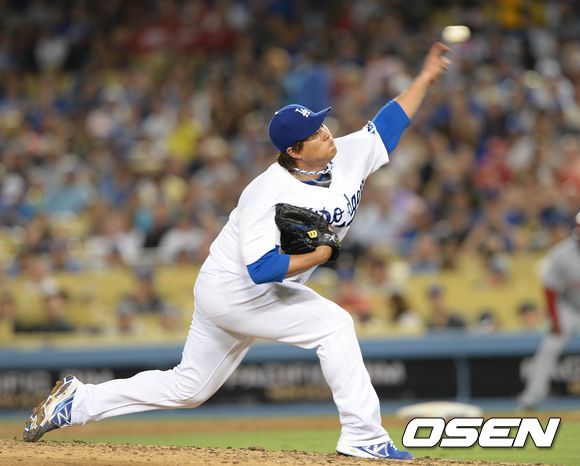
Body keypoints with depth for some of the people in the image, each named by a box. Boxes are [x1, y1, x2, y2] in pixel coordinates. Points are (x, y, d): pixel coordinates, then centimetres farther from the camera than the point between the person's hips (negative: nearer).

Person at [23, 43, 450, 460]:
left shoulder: (348, 158, -4)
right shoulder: (268, 194, -27)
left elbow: (389, 124, 8)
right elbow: (262, 270, -33)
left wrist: (426, 77, 1)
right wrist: (322, 253, -27)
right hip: (232, 290, -9)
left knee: (187, 389, 15)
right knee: (333, 324, -18)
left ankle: (77, 401, 23)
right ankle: (362, 436, -14)